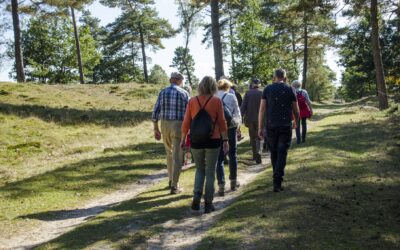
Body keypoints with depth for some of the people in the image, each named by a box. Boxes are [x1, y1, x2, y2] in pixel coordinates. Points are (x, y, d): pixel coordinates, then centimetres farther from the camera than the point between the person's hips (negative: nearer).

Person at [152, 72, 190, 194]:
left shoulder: (163, 92, 4)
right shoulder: (184, 93, -2)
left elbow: (155, 112, 1)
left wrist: (156, 129, 8)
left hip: (165, 126, 3)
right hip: (179, 126, -3)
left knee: (169, 153, 22)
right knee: (177, 157, 1)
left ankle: (171, 180, 31)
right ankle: (174, 186, 1)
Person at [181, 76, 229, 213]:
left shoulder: (192, 101, 0)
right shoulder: (217, 101, -4)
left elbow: (186, 122, 1)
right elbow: (222, 122, -4)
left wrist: (182, 139, 11)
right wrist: (225, 140, 2)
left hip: (196, 141, 2)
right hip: (213, 141, -2)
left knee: (200, 169, 20)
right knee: (210, 172, 10)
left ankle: (196, 197, 3)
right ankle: (208, 203, 13)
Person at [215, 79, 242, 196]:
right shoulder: (231, 97, -3)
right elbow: (237, 113, 0)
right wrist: (238, 124, 15)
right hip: (230, 127, 0)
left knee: (219, 157, 4)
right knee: (233, 155, 17)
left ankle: (221, 185, -3)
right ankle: (233, 181, 27)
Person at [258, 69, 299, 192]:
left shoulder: (267, 89, 3)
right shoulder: (290, 89, 2)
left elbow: (262, 109, -2)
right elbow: (296, 110, 5)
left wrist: (260, 127, 1)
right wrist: (296, 122, 25)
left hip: (271, 126, 1)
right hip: (286, 126, -1)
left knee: (273, 153, 15)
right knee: (282, 154, -1)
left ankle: (277, 177, 27)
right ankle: (277, 182, -8)